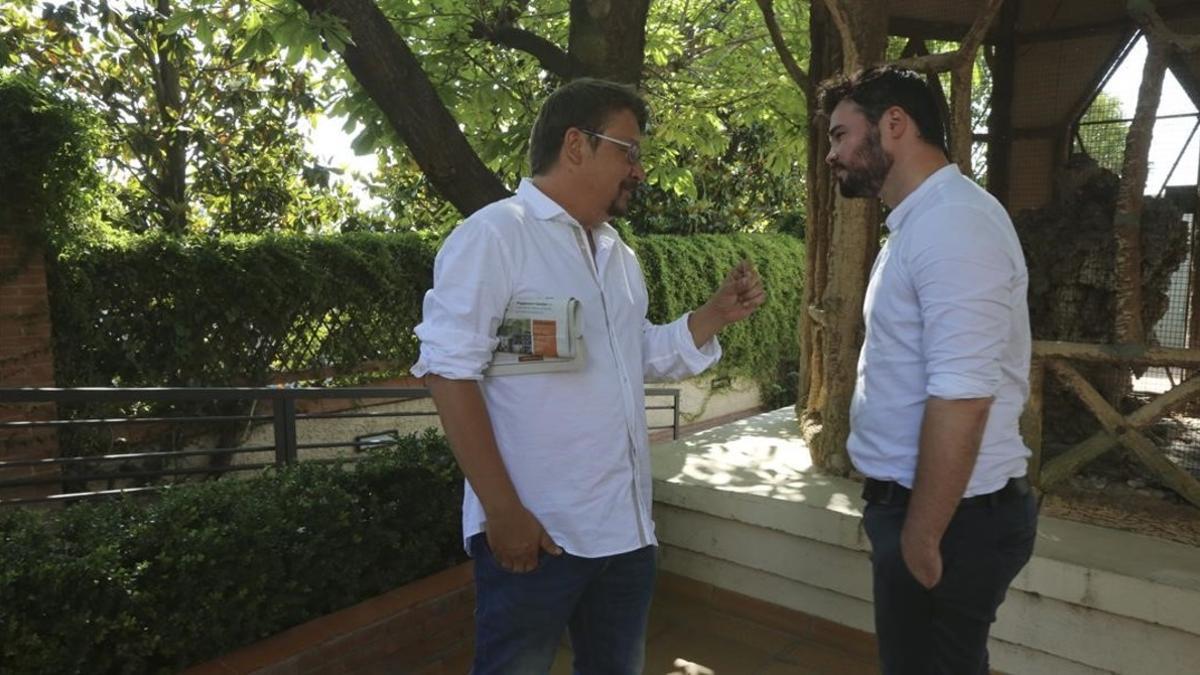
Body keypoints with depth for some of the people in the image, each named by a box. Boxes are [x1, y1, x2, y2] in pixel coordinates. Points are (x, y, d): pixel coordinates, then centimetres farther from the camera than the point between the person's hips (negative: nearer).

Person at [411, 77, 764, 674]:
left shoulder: (618, 252, 13)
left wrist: (717, 313, 6)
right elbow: (449, 372, -17)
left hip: (627, 529, 8)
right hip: (535, 533, -7)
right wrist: (502, 510, -20)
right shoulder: (494, 233, -11)